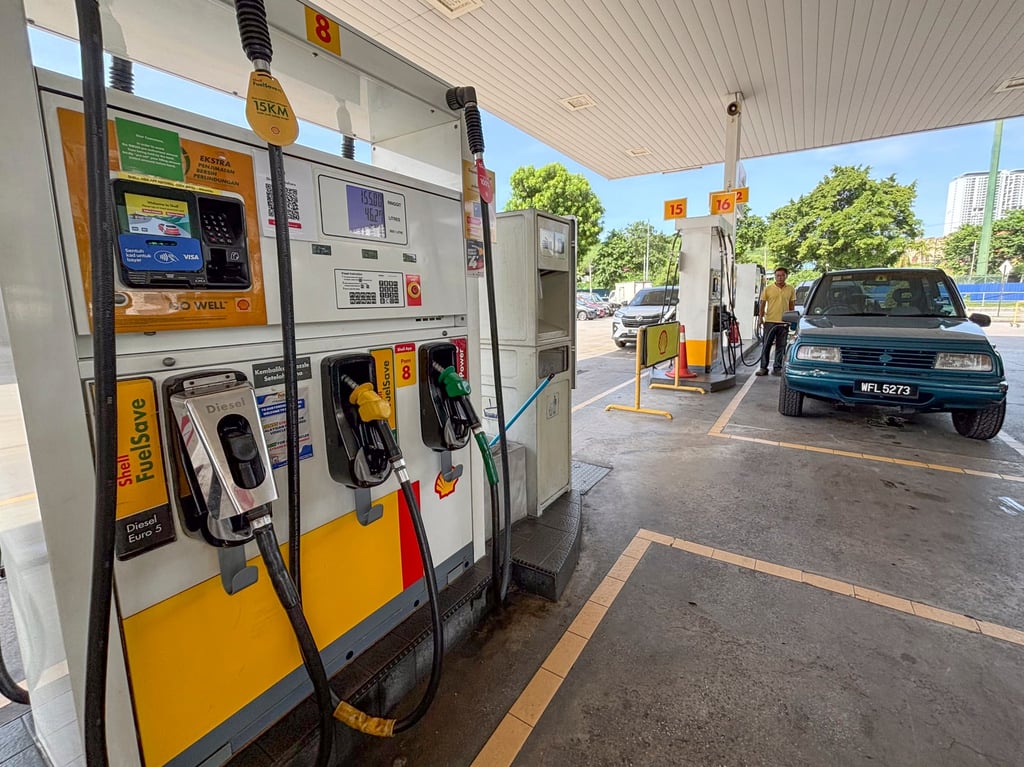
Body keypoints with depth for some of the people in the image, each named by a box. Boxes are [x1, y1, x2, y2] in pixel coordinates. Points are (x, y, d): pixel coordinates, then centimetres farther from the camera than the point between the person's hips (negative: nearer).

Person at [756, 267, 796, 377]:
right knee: (766, 345, 1)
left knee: (781, 347, 6)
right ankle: (763, 368, 7)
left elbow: (792, 305, 11)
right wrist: (761, 318, -3)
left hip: (784, 322, 2)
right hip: (770, 321, -2)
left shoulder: (790, 289, 7)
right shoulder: (768, 288, 1)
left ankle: (777, 368, 13)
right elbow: (762, 304, 4)